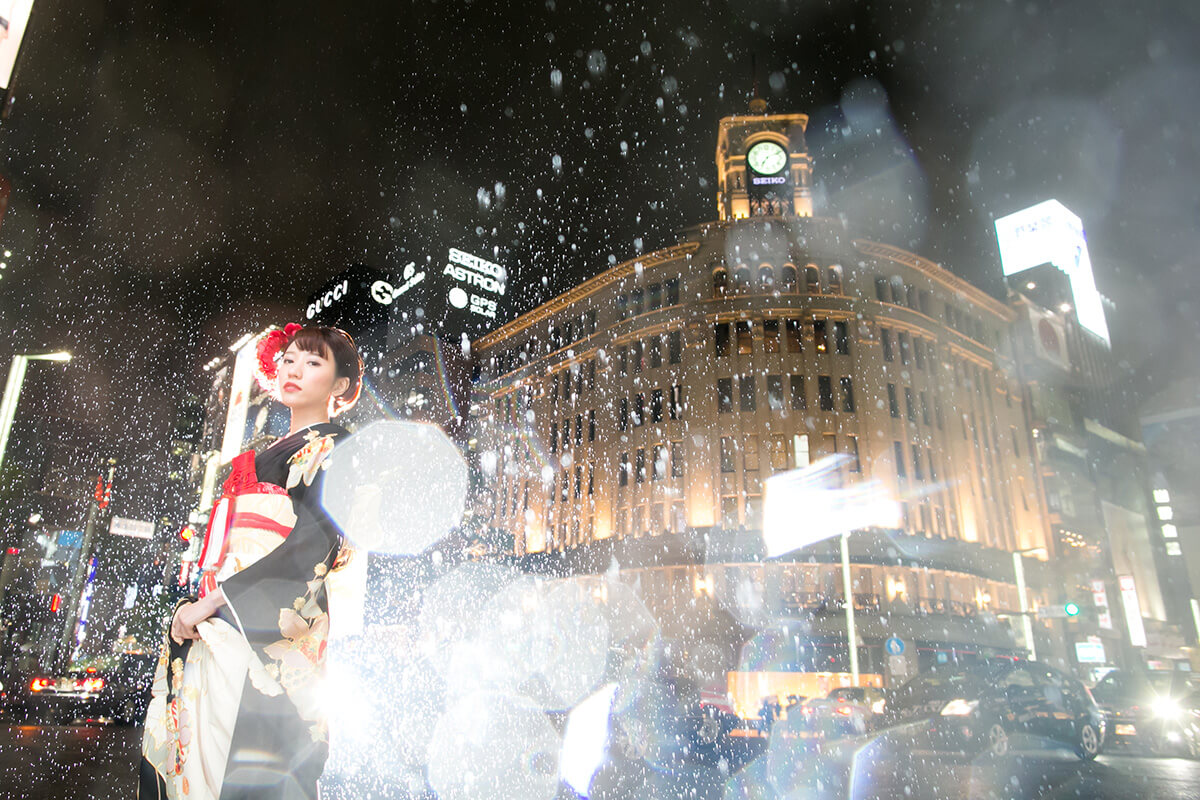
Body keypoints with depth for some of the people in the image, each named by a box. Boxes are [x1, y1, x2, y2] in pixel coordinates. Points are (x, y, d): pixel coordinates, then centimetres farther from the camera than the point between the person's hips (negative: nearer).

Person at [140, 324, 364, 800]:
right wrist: (195, 607, 12)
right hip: (217, 628, 8)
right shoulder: (272, 453, 25)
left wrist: (210, 603, -16)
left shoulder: (334, 447, -1)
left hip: (263, 632, -8)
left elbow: (314, 541, -16)